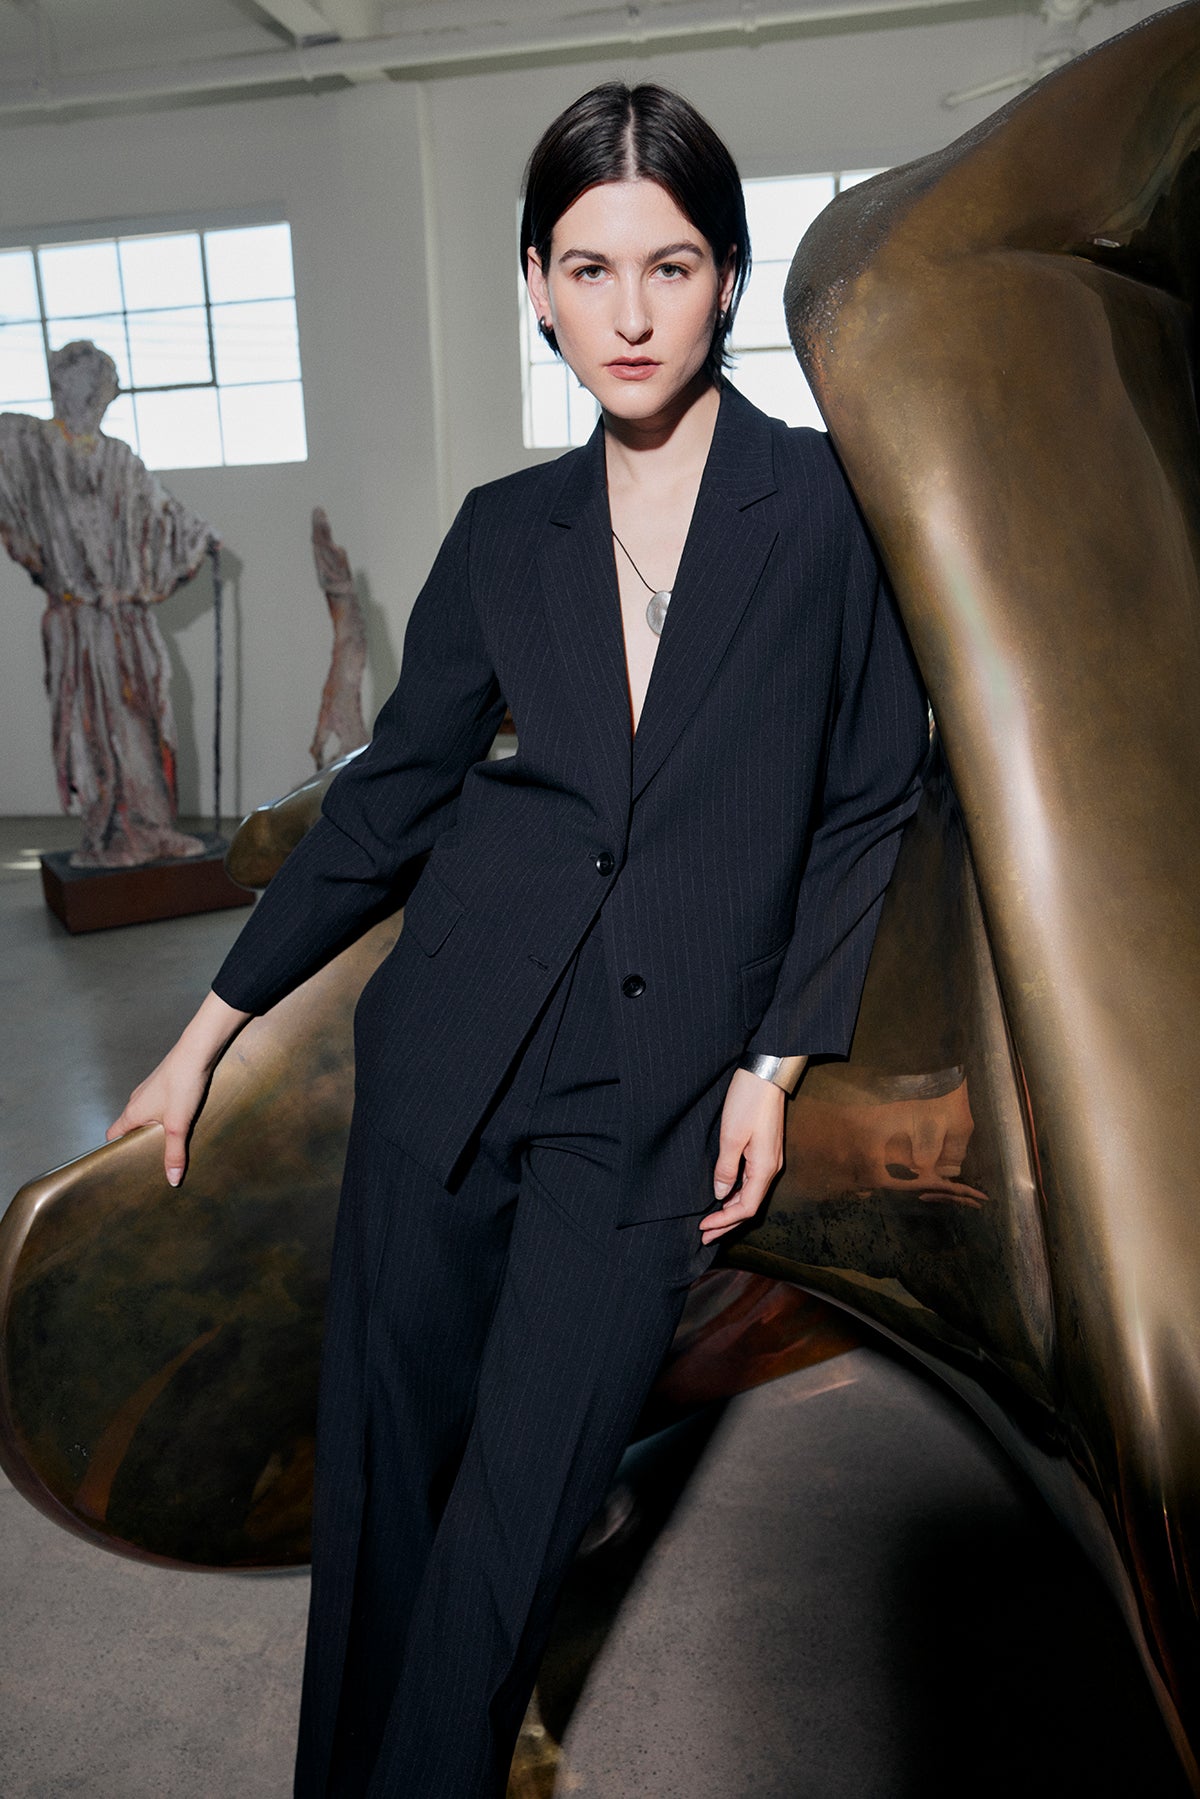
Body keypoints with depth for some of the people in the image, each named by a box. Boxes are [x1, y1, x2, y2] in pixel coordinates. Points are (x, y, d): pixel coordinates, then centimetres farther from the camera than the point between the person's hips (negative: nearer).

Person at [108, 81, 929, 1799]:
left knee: (517, 1509, 3)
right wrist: (215, 1022, 9)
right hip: (452, 1043, 3)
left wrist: (776, 1061, -3)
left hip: (656, 1089, -2)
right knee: (381, 1458, 13)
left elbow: (865, 807, 2)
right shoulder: (506, 531, 5)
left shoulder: (832, 504, -2)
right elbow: (394, 789, 9)